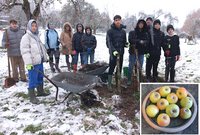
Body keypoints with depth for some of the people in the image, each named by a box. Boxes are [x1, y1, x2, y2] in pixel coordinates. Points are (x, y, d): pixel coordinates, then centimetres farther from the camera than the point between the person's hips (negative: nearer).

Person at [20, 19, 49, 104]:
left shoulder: (37, 36, 15)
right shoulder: (26, 37, -11)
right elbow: (25, 51, -18)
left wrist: (45, 57, 24)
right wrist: (28, 63, -24)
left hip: (39, 61, 9)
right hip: (33, 63, -9)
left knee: (40, 78, 19)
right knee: (33, 80, -3)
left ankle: (40, 91, 35)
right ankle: (32, 97, 6)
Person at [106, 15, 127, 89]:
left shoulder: (123, 31, 12)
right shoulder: (110, 31, -4)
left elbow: (124, 42, 17)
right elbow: (109, 42, -12)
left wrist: (126, 44, -7)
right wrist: (113, 50, -26)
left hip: (121, 52, 5)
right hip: (113, 52, -5)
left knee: (120, 67, 9)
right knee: (112, 67, -4)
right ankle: (109, 83, 4)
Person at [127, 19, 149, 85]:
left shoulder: (145, 33, 10)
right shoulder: (132, 32, 2)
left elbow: (147, 41, 0)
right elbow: (130, 40, -11)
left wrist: (144, 42, -22)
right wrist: (139, 41, -18)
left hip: (141, 52, 3)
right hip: (133, 51, -2)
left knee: (140, 67, 7)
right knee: (131, 66, 1)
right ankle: (129, 80, 10)